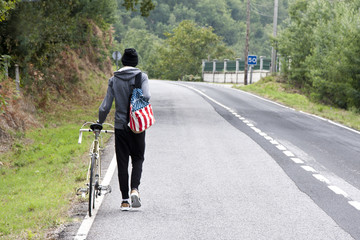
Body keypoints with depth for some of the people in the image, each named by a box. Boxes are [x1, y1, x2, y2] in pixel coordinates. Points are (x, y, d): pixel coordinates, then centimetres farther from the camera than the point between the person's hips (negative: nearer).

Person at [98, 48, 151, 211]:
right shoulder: (142, 77, -4)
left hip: (121, 126, 1)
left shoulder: (114, 80, 0)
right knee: (138, 158, 14)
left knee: (122, 162, 7)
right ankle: (134, 189, -9)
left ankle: (125, 200, 7)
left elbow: (105, 106, -1)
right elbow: (146, 96, -22)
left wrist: (100, 122, 12)